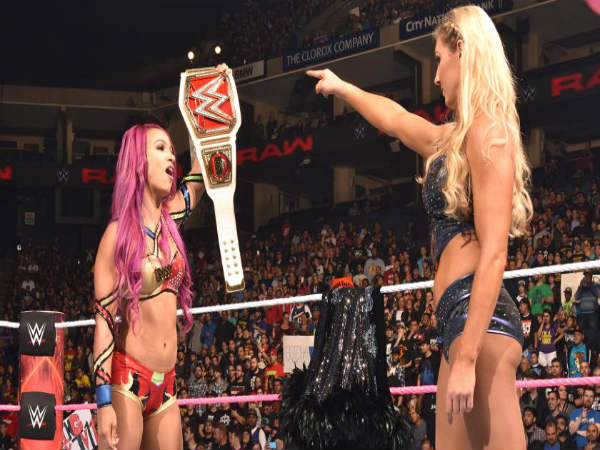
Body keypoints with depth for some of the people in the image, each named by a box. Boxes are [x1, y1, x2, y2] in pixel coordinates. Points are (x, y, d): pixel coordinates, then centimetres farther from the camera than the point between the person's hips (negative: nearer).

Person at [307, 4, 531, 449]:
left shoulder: (488, 131, -9)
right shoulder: (457, 138, 19)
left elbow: (493, 254, -18)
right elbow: (394, 118, 41)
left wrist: (466, 357, -23)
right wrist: (341, 88, 54)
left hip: (479, 318, -10)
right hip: (462, 319, 10)